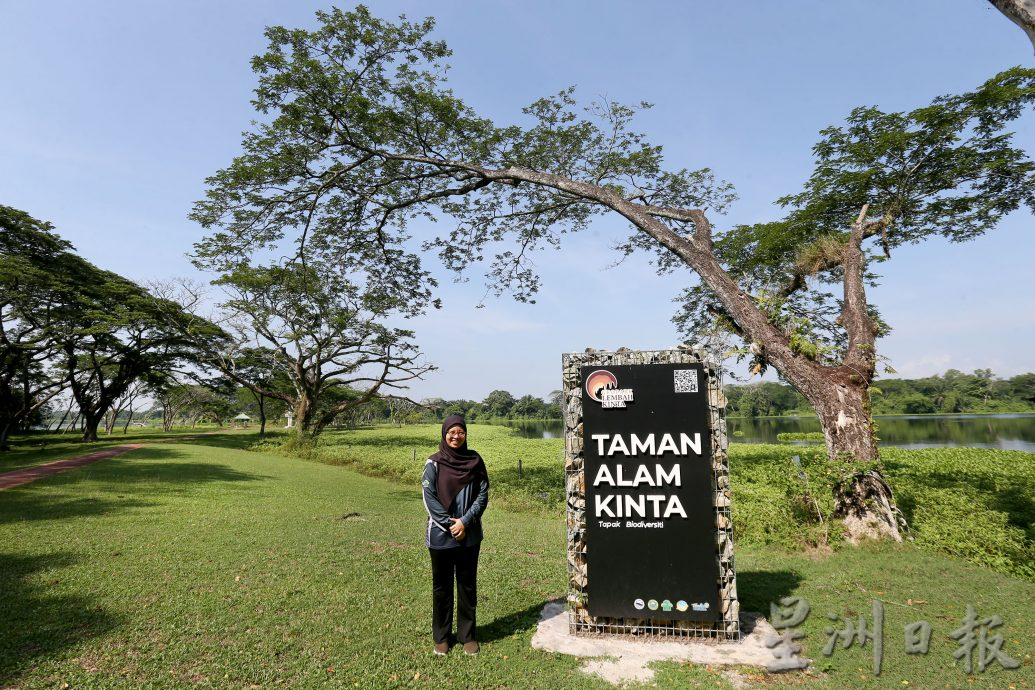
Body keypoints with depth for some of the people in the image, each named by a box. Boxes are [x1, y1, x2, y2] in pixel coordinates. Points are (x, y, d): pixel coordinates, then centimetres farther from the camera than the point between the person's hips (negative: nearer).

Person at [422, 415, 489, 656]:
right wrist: (449, 524, -14)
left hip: (470, 535, 1)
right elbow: (429, 498, -9)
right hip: (441, 536, -1)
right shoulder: (434, 463, -6)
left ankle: (468, 635, 26)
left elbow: (483, 495, -3)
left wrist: (465, 521, -13)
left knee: (468, 585, 11)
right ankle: (441, 636, 27)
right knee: (442, 586, 12)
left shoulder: (475, 461, -1)